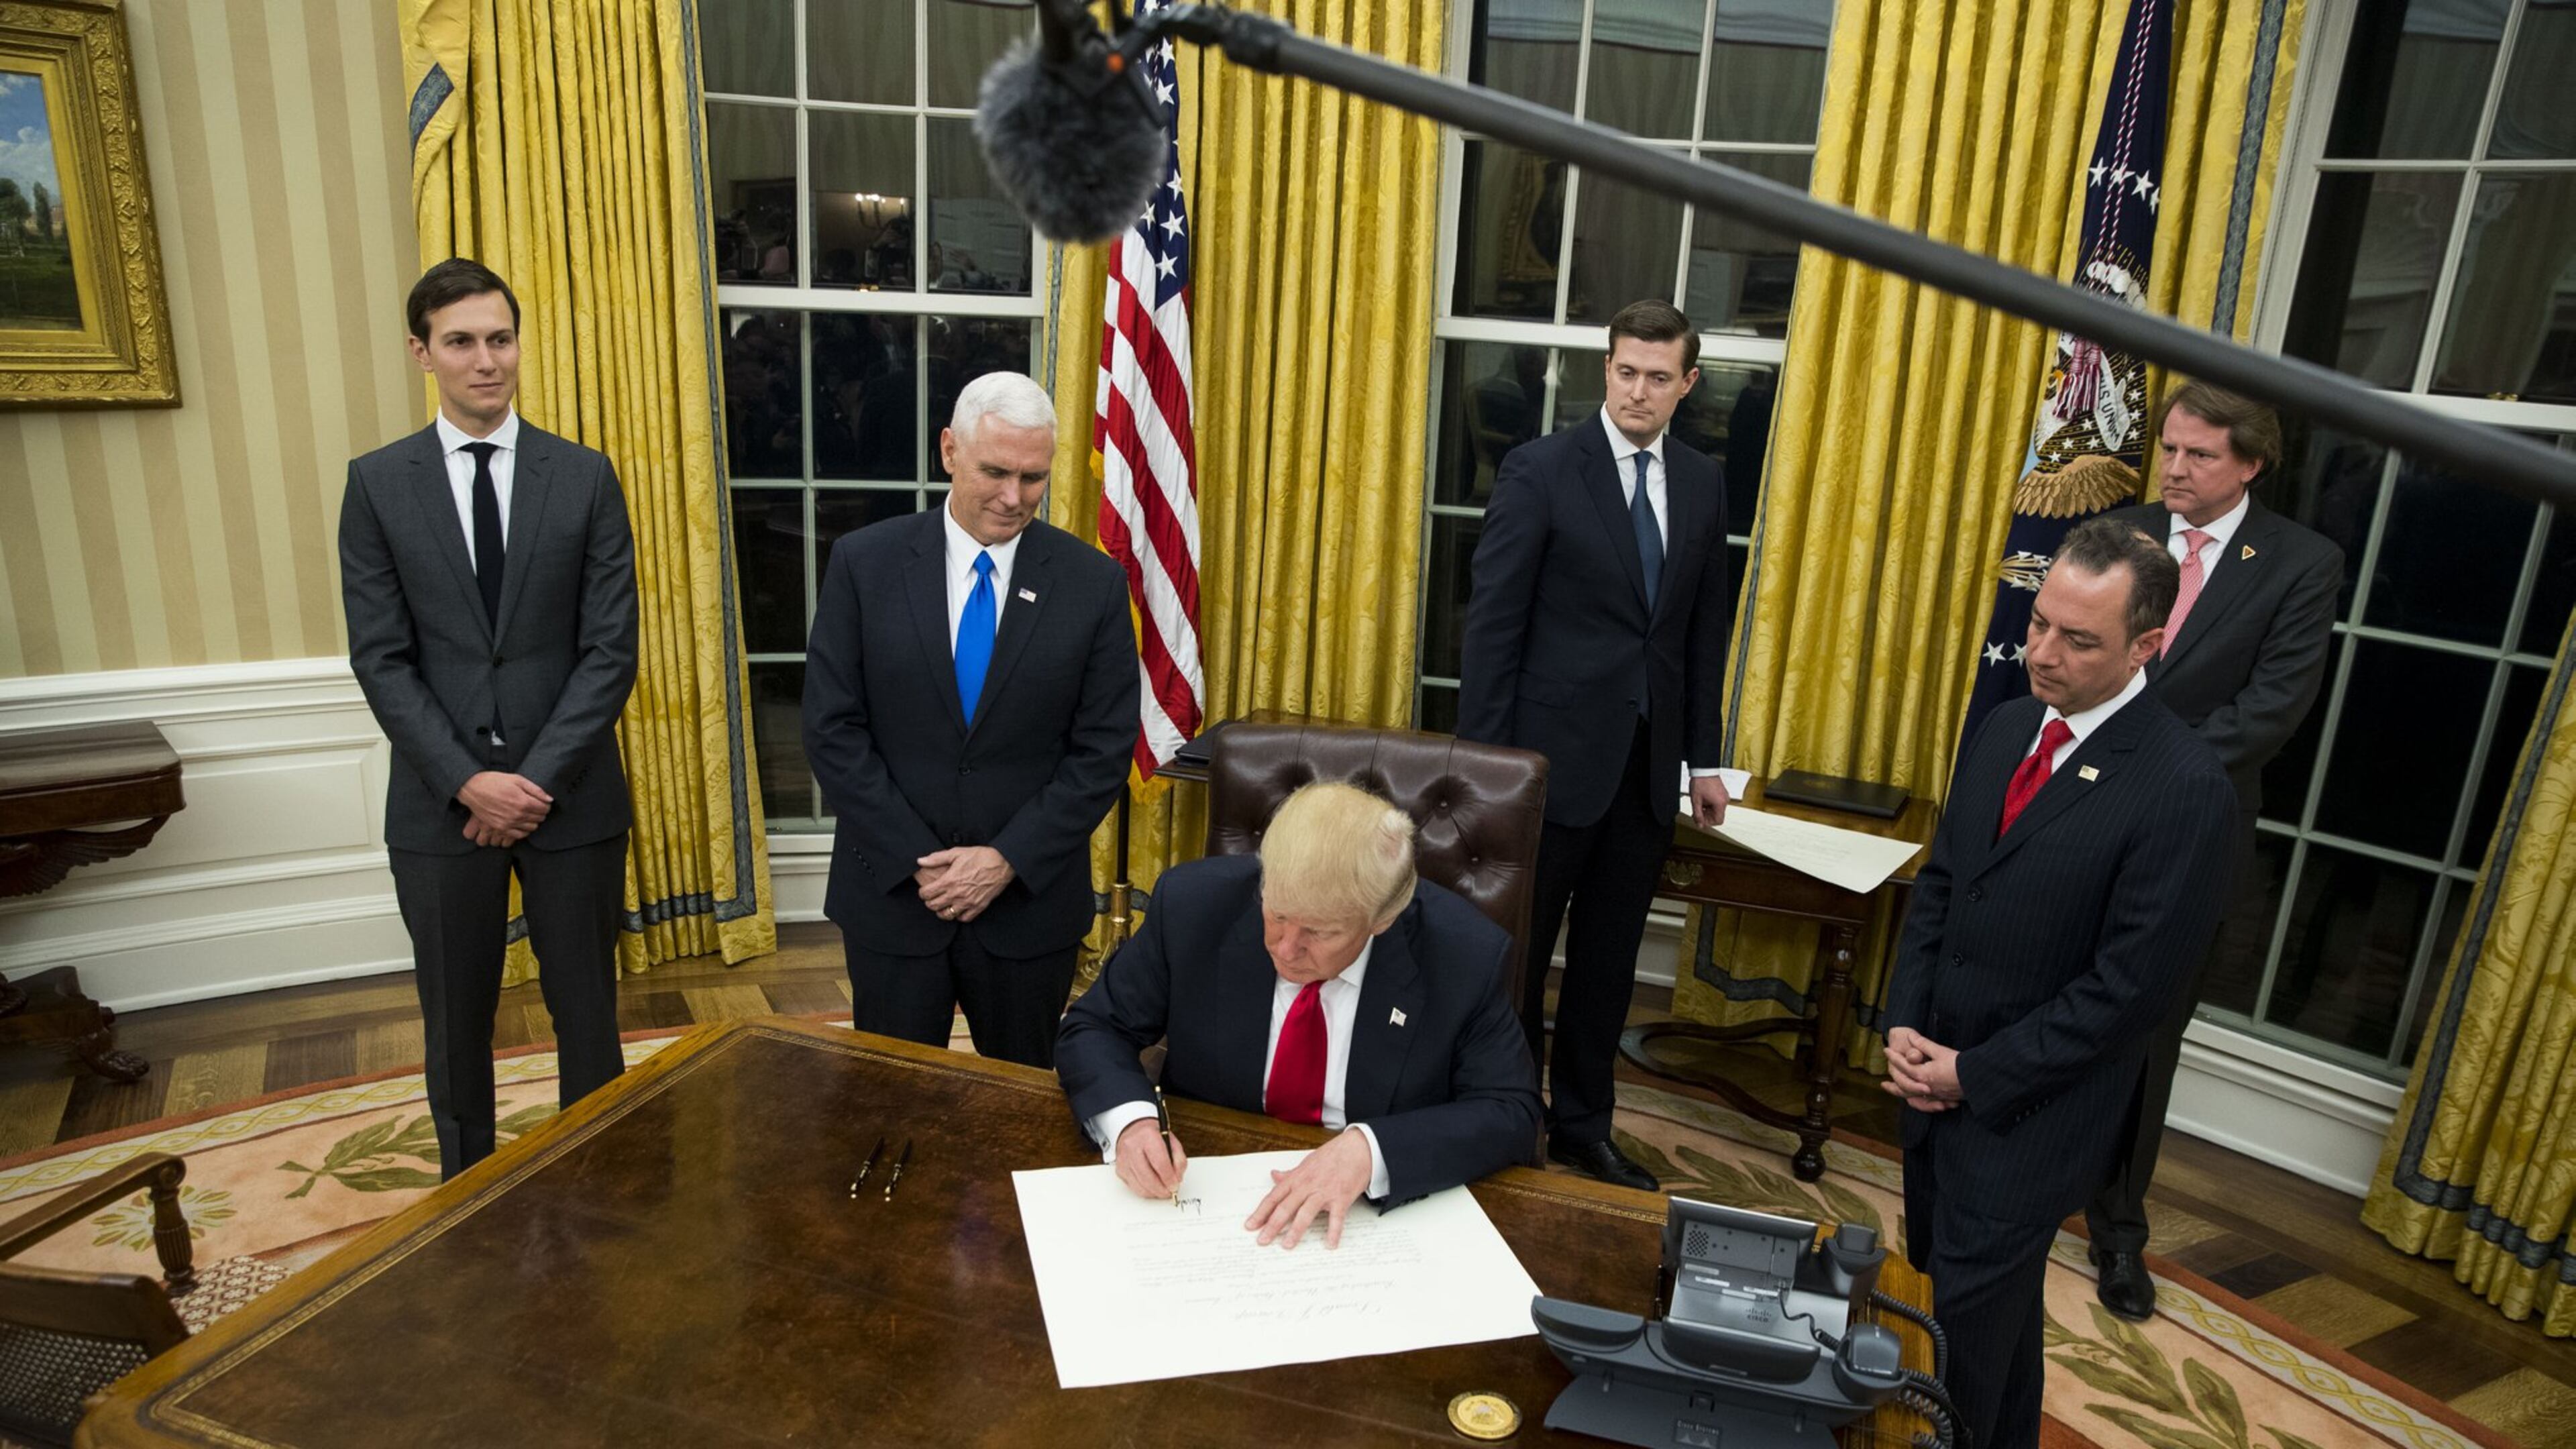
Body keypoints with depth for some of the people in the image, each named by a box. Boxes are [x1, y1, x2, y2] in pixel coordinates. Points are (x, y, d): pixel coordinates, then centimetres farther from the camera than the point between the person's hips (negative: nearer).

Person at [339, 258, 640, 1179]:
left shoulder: (585, 478, 0)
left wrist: (539, 780, -12)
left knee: (587, 1012, 11)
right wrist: (468, 782, -13)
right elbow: (381, 660, -3)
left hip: (571, 794, 0)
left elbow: (610, 650, -5)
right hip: (441, 801, 1)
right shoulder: (377, 484, 1)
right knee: (456, 1022, 14)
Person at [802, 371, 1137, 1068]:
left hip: (1030, 897, 0)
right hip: (892, 893, 0)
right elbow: (832, 730, -6)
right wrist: (917, 861, -12)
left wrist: (1009, 860, -13)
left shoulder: (1094, 582, -5)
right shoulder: (865, 562, -5)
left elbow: (1104, 749, -5)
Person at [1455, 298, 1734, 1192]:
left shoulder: (1703, 484, 8)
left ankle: (1582, 1127, 31)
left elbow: (1705, 631, 12)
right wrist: (1482, 760, -13)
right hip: (1554, 752, -5)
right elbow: (1492, 623, -10)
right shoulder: (1540, 471, -8)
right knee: (1515, 956, 7)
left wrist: (1705, 758, 11)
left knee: (1608, 963, 15)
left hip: (1647, 764, 5)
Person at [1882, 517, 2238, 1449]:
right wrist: (1905, 1024, -2)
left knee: (1972, 1320, 4)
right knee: (1945, 1280, 19)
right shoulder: (2003, 729, 3)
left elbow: (2131, 986, -18)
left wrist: (1974, 1074, -14)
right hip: (1935, 1079, 7)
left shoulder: (2185, 789, -19)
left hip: (2030, 1110, -6)